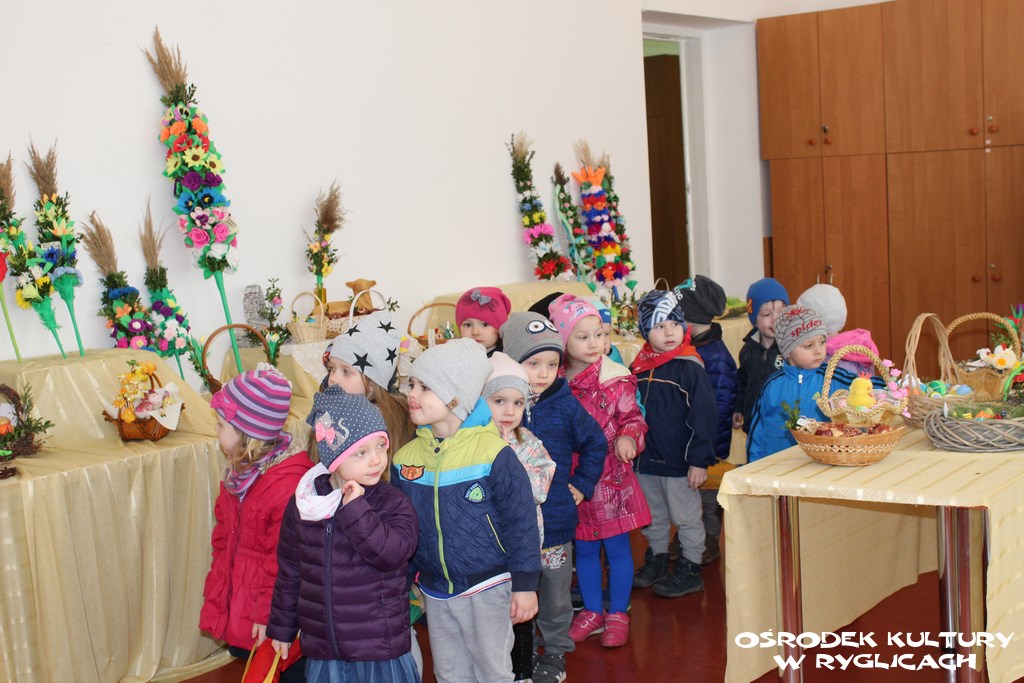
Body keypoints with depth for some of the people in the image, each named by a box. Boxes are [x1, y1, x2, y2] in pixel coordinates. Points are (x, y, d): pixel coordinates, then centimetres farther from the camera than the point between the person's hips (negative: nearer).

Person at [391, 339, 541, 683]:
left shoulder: (493, 453, -17)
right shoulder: (406, 458, -2)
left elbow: (520, 522, -12)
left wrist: (525, 584, -10)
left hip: (487, 588, -5)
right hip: (435, 590, 5)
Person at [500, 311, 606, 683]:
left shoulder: (565, 405, -6)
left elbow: (595, 443, 7)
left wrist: (582, 484, 2)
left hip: (555, 516, 1)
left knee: (555, 591, 14)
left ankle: (556, 651, 34)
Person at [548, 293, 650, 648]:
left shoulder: (616, 380, -9)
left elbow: (633, 418, -4)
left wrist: (627, 438, -25)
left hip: (611, 476, -2)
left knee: (617, 547, 8)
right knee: (584, 549, 15)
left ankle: (618, 614, 23)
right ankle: (592, 610, 32)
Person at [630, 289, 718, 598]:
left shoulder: (690, 368, -14)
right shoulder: (639, 367, 2)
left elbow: (704, 417, -14)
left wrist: (699, 461, -15)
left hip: (679, 463, -6)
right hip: (646, 460, 6)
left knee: (686, 517, 7)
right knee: (653, 517, 20)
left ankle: (690, 570, 20)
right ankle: (657, 559, 37)